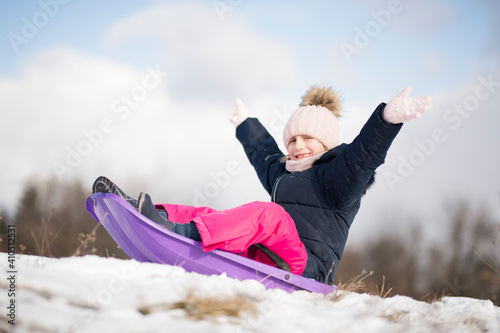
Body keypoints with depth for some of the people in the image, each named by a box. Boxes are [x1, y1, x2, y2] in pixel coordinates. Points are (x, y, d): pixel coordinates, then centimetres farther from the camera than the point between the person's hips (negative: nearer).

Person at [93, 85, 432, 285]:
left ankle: (182, 234, -51)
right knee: (209, 213, 4)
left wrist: (388, 118, -35)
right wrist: (246, 124, 63)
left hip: (307, 268, -9)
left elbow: (365, 153, -19)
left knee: (266, 213, -34)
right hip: (263, 257, 9)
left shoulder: (338, 175, 1)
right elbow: (264, 152, 46)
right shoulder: (283, 174, 26)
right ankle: (143, 212, -14)